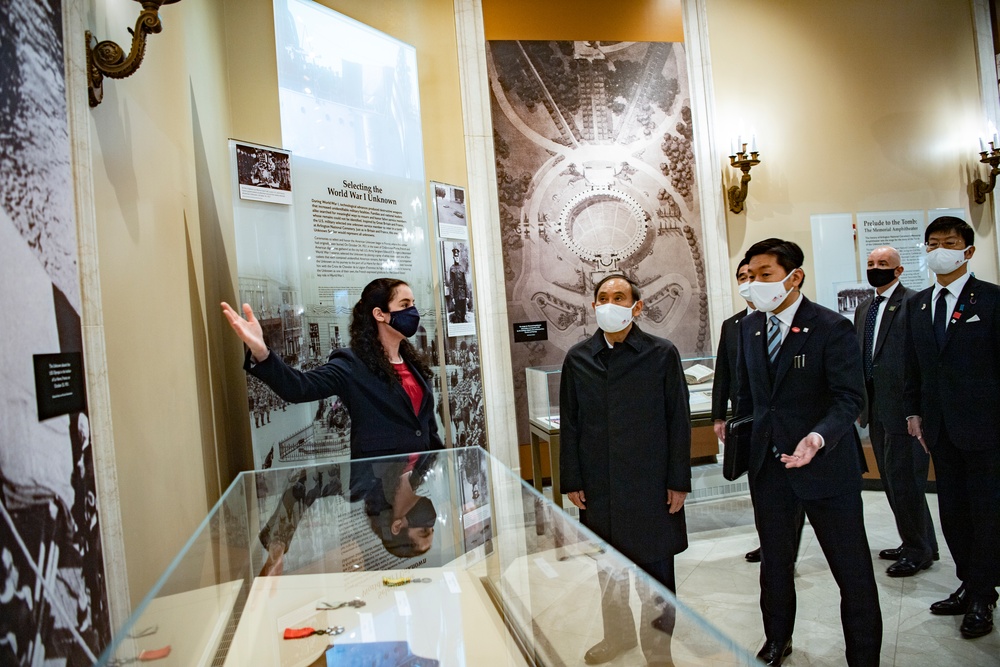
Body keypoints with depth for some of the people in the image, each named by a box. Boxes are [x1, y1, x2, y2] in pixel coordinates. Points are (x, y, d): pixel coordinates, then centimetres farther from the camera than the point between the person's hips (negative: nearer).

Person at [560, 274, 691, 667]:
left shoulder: (662, 354, -4)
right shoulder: (578, 359, 3)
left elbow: (679, 420, -3)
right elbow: (569, 423, 5)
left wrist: (678, 482, -4)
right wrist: (571, 481, 3)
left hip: (651, 487, -2)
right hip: (599, 488, 3)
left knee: (656, 572, 10)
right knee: (607, 568, 17)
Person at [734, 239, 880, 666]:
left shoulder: (832, 328, -14)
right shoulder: (749, 327, 4)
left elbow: (849, 398, -19)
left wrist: (818, 437, -35)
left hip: (826, 466, -5)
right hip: (768, 464, 6)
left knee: (852, 569, 7)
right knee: (774, 561, 21)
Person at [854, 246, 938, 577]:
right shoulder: (864, 308, 15)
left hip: (903, 408, -8)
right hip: (876, 410, 8)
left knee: (904, 481, -2)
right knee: (891, 481, 16)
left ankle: (918, 550, 16)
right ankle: (916, 543, 32)